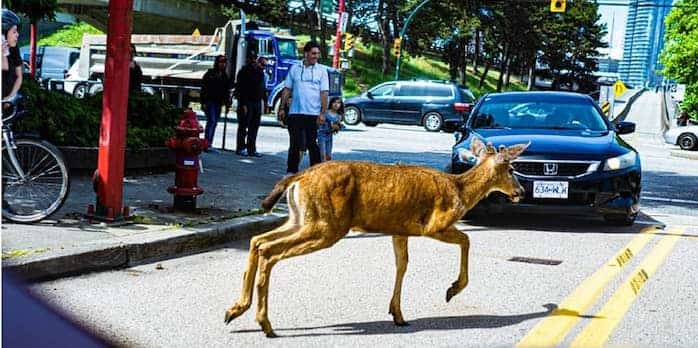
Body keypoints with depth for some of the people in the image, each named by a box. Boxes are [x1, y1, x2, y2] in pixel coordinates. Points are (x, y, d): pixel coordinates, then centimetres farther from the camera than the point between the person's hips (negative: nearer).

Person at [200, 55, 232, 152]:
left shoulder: (224, 76, 13)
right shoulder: (210, 74, -4)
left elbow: (227, 90, 19)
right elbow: (204, 89, -6)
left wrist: (227, 102, 9)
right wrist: (203, 102, -12)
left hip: (218, 103, 6)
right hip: (209, 101, -6)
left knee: (214, 123, 6)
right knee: (211, 121, -16)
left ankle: (209, 144, 11)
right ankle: (207, 144, -17)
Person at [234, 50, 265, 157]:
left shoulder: (260, 71, 14)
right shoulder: (244, 71, -7)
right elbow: (241, 89, -12)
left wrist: (263, 100, 11)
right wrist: (243, 104, -17)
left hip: (257, 103, 7)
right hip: (247, 103, -7)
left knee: (254, 128, 7)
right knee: (243, 126, -1)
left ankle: (252, 149, 11)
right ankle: (241, 148, 3)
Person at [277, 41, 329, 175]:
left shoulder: (322, 70, 3)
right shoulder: (295, 68, 8)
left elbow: (324, 93, -2)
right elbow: (287, 90, 11)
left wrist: (323, 113, -10)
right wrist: (282, 108, 5)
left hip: (313, 114, -2)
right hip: (295, 113, 2)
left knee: (313, 144, 2)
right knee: (294, 144, 5)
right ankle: (291, 171, 13)